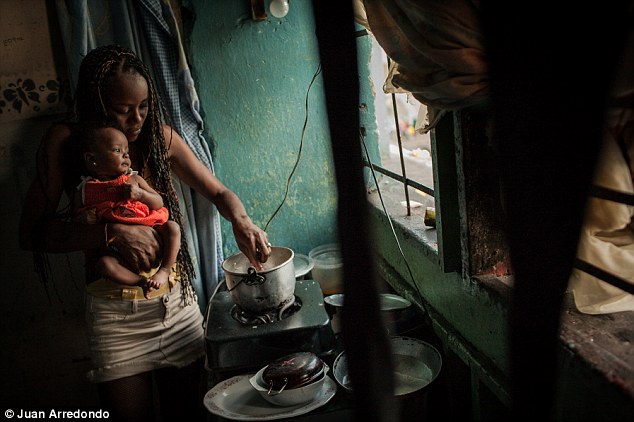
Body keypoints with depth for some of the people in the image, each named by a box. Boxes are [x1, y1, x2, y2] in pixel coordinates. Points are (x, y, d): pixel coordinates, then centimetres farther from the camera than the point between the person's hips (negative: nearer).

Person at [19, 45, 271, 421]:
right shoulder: (65, 142, -8)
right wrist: (113, 232, -26)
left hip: (176, 302, 2)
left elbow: (218, 192, 7)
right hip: (114, 313, -2)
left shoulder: (160, 135, -1)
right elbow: (32, 232, -13)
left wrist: (240, 220, -16)